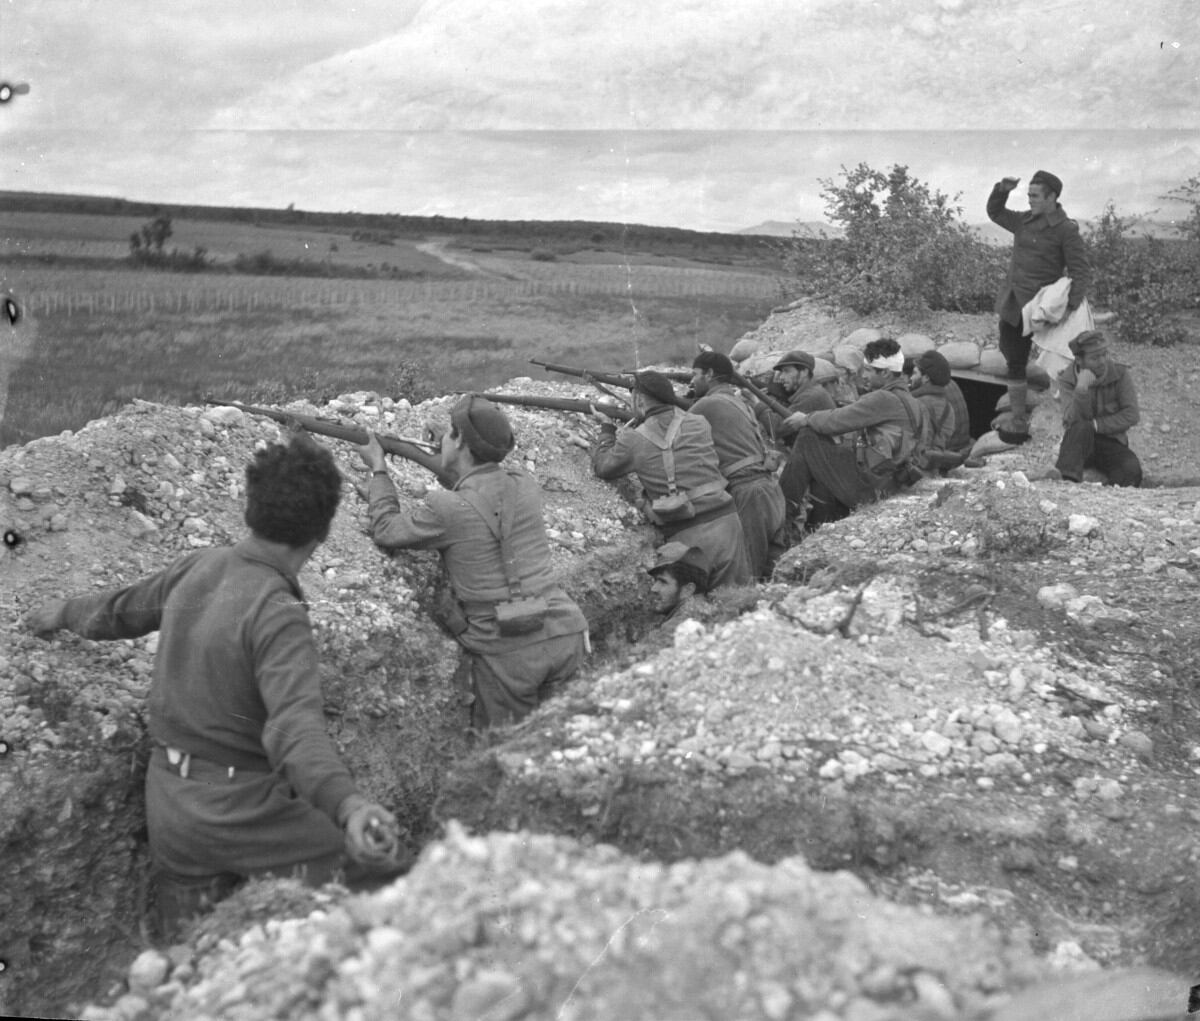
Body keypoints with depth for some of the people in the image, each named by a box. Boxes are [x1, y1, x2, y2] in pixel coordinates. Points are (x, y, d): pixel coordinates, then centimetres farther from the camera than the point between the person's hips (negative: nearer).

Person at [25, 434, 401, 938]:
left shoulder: (197, 568, -1)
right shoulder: (277, 615, -25)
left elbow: (123, 610, 18)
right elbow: (295, 725, -40)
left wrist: (67, 611, 40)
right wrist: (349, 807, -56)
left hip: (167, 797, 8)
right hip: (239, 810, -8)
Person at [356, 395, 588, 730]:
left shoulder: (447, 509, -12)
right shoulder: (523, 485, 3)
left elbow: (386, 531, 7)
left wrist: (379, 470, 17)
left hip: (509, 650, -5)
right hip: (564, 636, 5)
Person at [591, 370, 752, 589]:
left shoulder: (633, 439, -1)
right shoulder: (699, 424, 6)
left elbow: (602, 466, 17)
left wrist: (607, 428, 32)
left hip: (686, 537, -2)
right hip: (724, 522, 2)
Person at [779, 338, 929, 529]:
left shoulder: (884, 399, -16)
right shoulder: (906, 399, 15)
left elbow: (836, 421, -15)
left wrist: (806, 419, 3)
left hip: (869, 482, -10)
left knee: (807, 438, -6)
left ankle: (786, 502, 0)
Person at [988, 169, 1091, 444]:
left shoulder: (1066, 230, -11)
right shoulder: (1025, 220, 9)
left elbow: (1082, 271, -14)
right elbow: (995, 213, 23)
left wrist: (1071, 305, -26)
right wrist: (1002, 190, 4)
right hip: (1010, 300, 7)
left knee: (1016, 362, -6)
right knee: (1008, 351, 15)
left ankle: (1018, 423, 2)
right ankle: (1018, 404, 31)